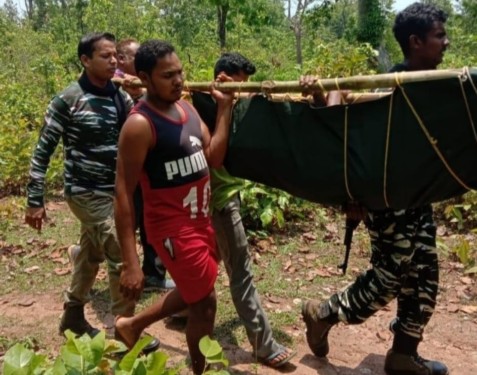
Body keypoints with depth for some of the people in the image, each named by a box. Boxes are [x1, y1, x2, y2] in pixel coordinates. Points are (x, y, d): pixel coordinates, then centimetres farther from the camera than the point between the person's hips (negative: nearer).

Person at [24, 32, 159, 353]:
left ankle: (73, 314, 38)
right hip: (87, 193, -6)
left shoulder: (121, 97, 3)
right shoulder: (68, 101, -13)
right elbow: (43, 151, -9)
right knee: (123, 258, -6)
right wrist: (35, 200, -9)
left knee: (91, 255, 18)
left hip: (114, 191, 6)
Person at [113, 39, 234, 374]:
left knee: (193, 291, 25)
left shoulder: (187, 108, 4)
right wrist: (130, 263, -24)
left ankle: (133, 325, 44)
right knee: (205, 304, 4)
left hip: (200, 220, 9)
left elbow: (214, 158, -1)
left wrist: (225, 108, -8)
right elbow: (124, 194, -21)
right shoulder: (140, 124, -20)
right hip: (172, 226, -8)